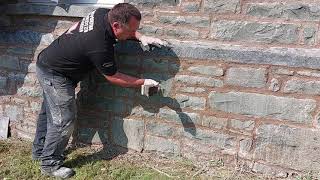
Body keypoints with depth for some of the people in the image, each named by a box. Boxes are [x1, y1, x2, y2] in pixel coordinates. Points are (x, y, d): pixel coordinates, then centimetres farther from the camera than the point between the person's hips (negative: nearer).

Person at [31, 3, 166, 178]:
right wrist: (143, 82, -12)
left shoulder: (103, 13, -14)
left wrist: (141, 37, -9)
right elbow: (113, 77, -19)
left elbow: (128, 30, 9)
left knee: (49, 111, 22)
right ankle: (50, 164, 12)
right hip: (55, 75, -10)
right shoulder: (100, 46, -36)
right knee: (64, 119, -5)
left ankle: (39, 150, 40)